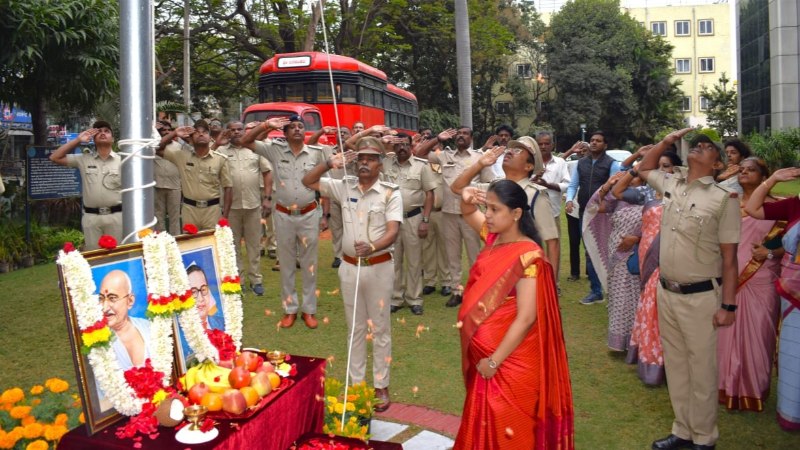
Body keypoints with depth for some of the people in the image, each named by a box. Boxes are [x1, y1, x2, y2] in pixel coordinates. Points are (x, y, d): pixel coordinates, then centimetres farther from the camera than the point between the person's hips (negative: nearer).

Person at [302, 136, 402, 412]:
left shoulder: (390, 193, -8)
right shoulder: (345, 187, 3)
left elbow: (393, 232, -16)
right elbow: (308, 181, 7)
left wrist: (372, 247, -35)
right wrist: (329, 164, -9)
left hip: (379, 267, -3)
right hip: (349, 266, 4)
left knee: (380, 329, 7)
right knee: (355, 328, 14)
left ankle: (381, 386, 17)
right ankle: (356, 383, 25)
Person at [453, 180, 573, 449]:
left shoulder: (527, 256, -22)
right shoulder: (494, 237, 0)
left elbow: (526, 318, -24)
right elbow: (468, 213, 17)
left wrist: (494, 361, -19)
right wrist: (467, 200, -8)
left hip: (509, 359, -8)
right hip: (484, 354, 8)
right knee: (485, 426, 21)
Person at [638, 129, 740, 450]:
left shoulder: (723, 199, -10)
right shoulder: (671, 185, 6)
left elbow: (729, 258, -9)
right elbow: (643, 170, 28)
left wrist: (728, 305, -11)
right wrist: (666, 141, 14)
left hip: (700, 297, -5)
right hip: (666, 292, 5)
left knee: (702, 371, 8)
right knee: (676, 367, 16)